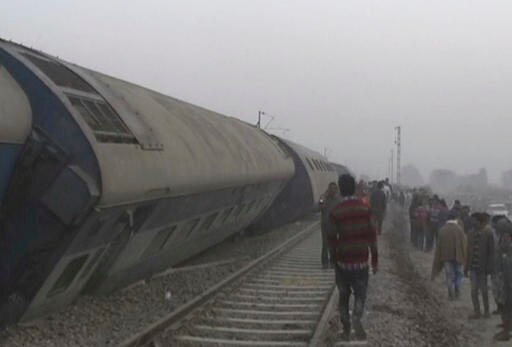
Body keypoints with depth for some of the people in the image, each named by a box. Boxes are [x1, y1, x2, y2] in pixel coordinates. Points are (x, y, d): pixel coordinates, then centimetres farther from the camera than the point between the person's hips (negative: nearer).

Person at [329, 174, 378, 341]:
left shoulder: (335, 212, -9)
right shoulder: (365, 208, -5)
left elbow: (332, 238, -6)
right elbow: (372, 235, -3)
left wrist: (334, 258, 8)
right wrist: (375, 260, 5)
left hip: (343, 262, 0)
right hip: (361, 261, 1)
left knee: (344, 296, 14)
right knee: (360, 294, 13)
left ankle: (346, 330, 18)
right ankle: (357, 317, -14)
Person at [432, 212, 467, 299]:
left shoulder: (442, 230, 0)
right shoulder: (459, 229, -10)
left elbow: (439, 246, 4)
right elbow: (464, 244, -9)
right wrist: (465, 257, 0)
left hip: (446, 257, 2)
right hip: (458, 256, -2)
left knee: (449, 276, 8)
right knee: (459, 273, 16)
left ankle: (451, 294, 8)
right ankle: (457, 292, 10)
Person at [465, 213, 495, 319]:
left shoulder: (488, 233, -9)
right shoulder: (471, 233, 6)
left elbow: (491, 251, -10)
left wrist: (489, 268, -13)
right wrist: (467, 267, 10)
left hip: (482, 267, -4)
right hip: (473, 266, 4)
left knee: (483, 290, 7)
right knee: (474, 290, 5)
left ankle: (486, 311, 22)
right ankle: (477, 311, 15)